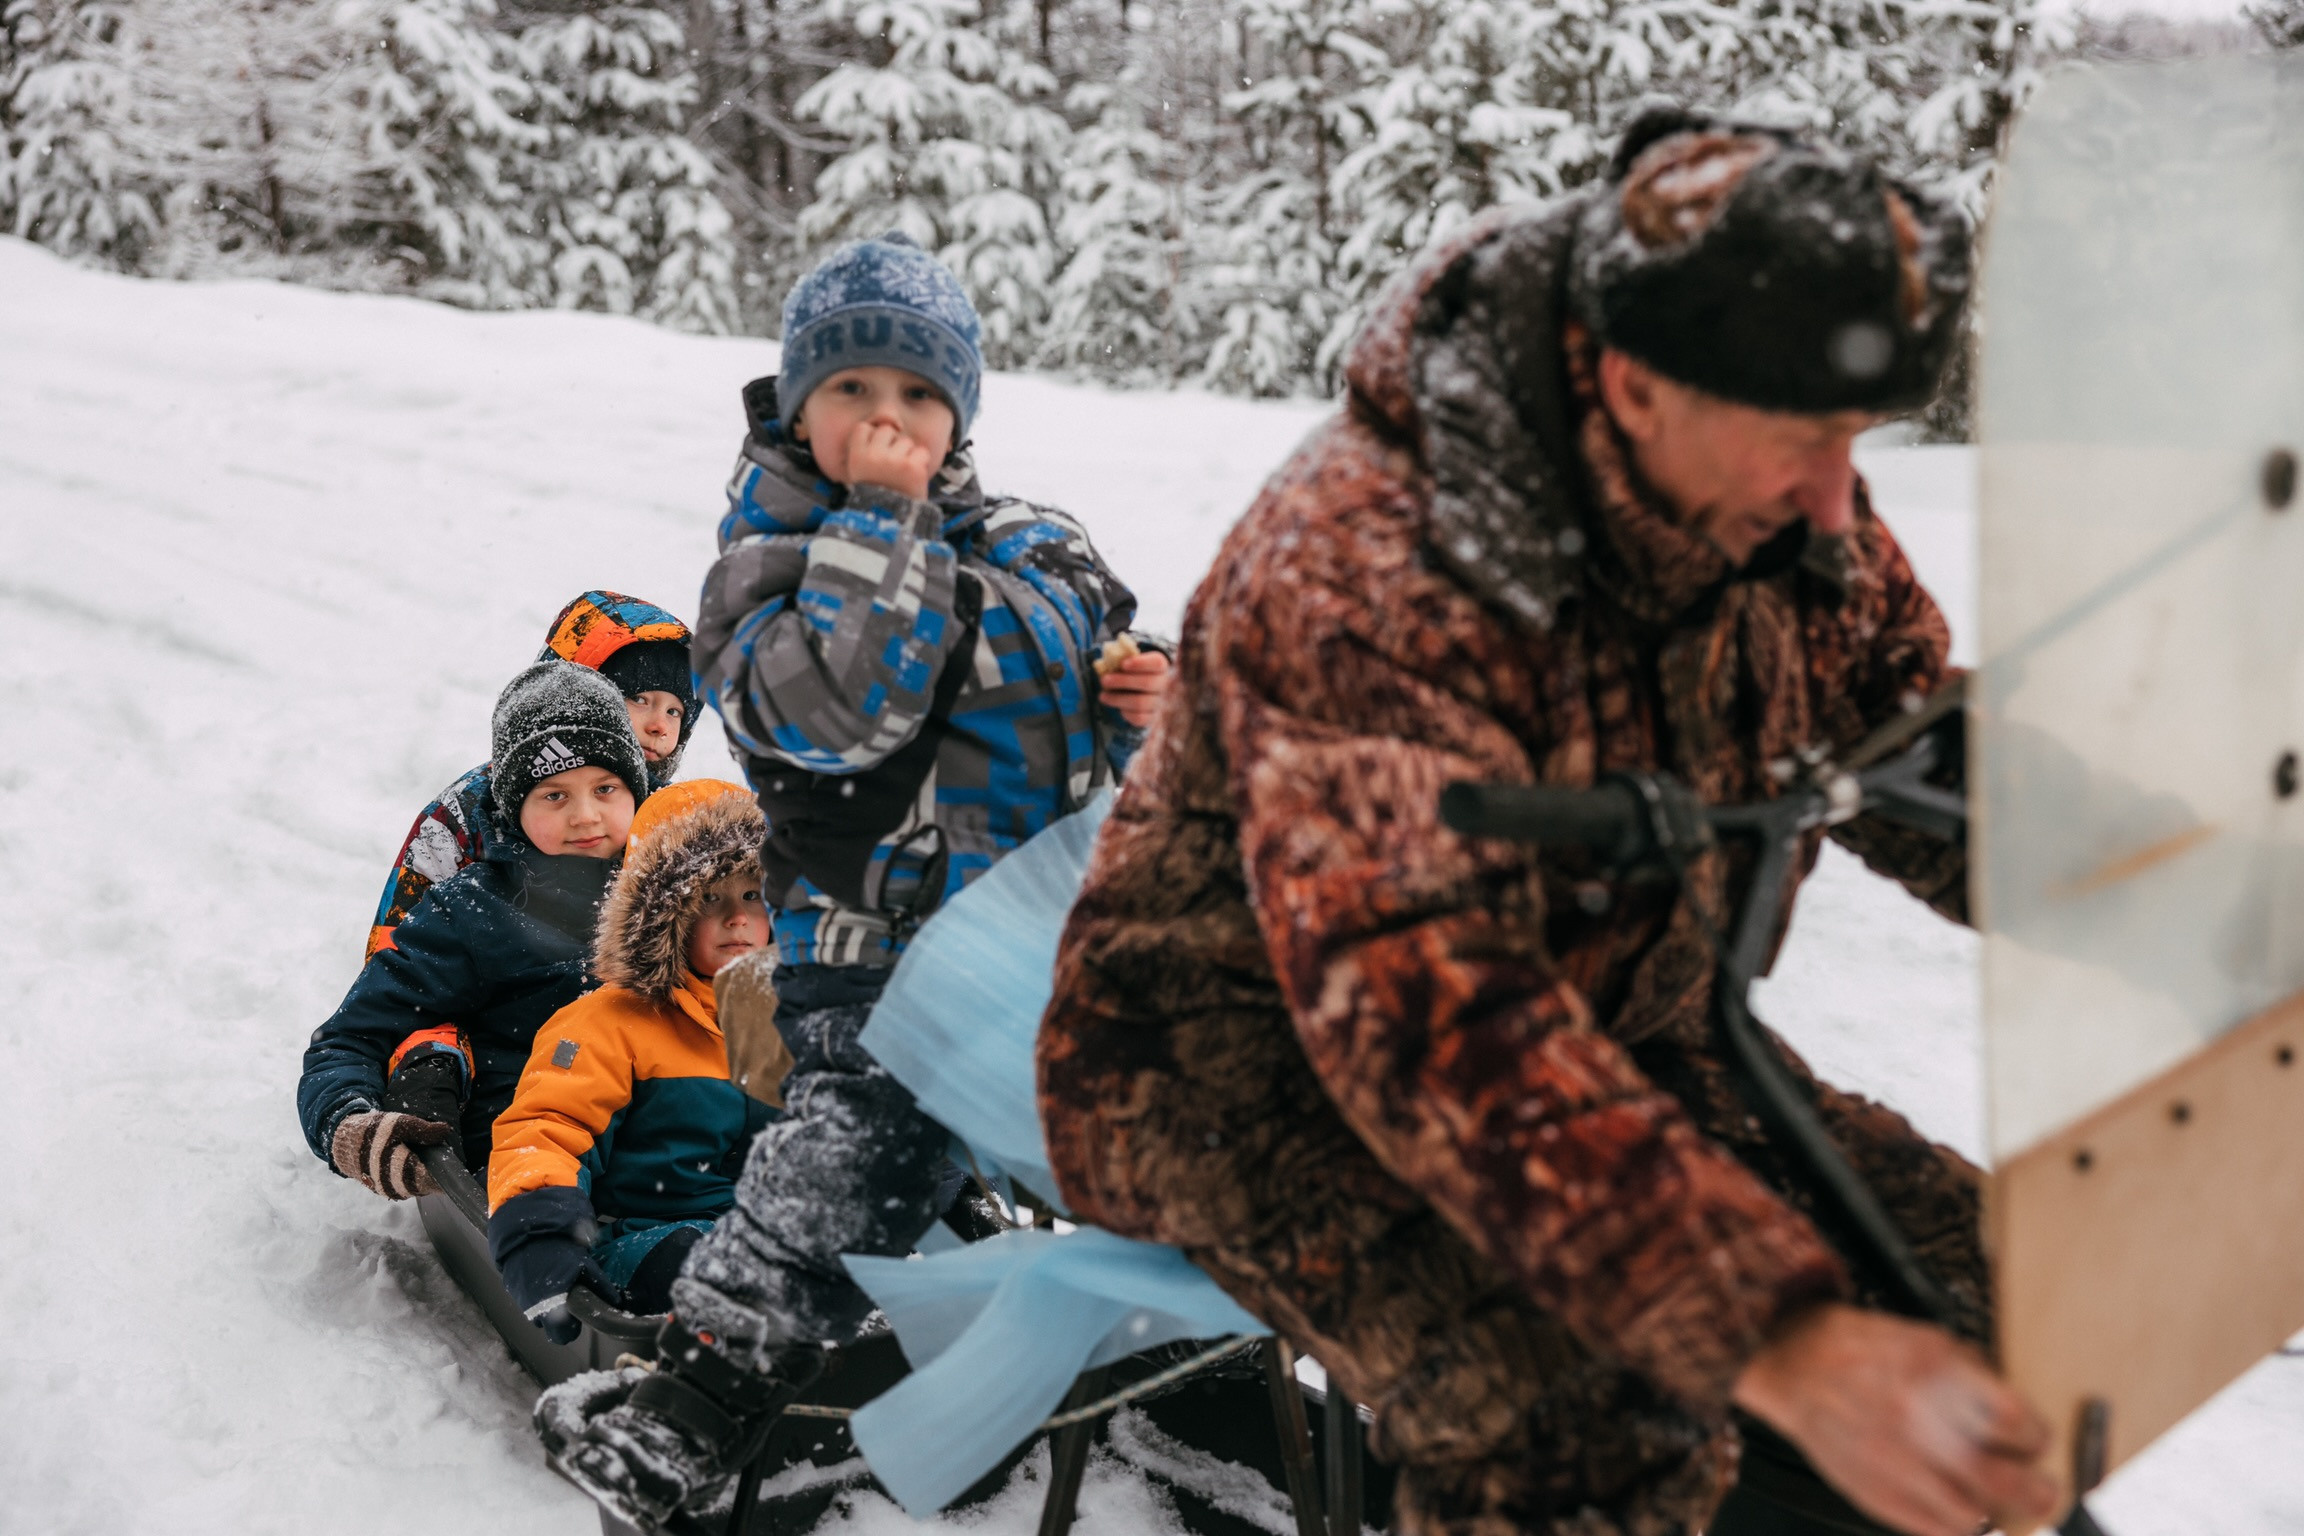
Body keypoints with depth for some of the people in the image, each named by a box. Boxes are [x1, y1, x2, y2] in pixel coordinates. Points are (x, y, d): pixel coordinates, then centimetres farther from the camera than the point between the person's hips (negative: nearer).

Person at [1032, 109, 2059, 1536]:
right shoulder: (1362, 570, -31)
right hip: (1254, 1057, -7)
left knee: (1967, 1291, -8)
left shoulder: (1781, 502, -7)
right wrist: (1781, 1344, -49)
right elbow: (1430, 1007, -41)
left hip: (1610, 1022, 7)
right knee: (1587, 1418, -32)